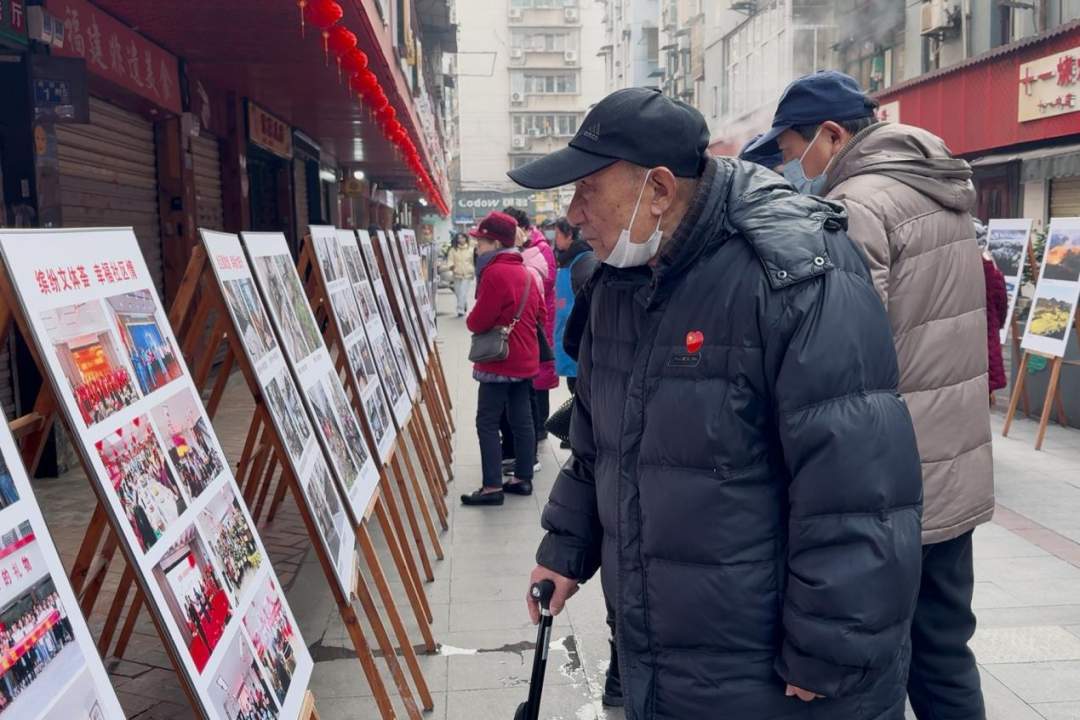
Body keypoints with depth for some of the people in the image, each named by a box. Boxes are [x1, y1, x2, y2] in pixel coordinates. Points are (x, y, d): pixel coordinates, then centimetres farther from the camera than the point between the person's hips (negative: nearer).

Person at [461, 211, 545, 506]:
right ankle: (523, 478, 18)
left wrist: (470, 320, 2)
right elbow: (540, 313, 18)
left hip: (498, 361, -9)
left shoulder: (495, 273, -17)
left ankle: (492, 486, -5)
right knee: (522, 420, 12)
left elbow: (478, 321, -18)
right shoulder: (524, 271, 12)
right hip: (524, 359, 9)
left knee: (487, 423, -4)